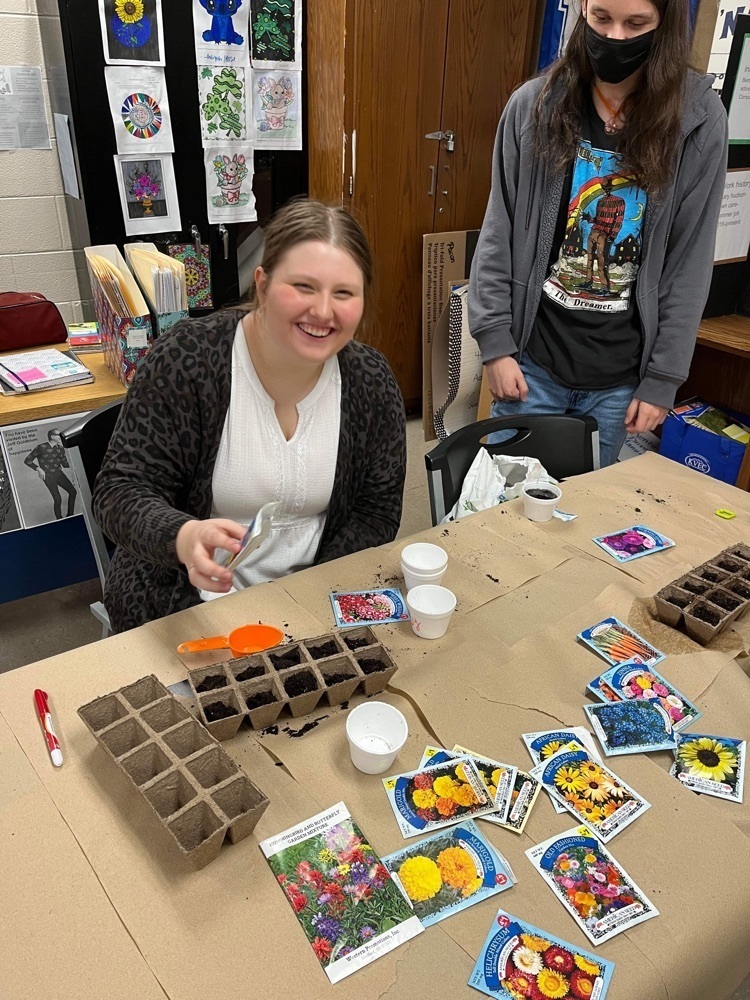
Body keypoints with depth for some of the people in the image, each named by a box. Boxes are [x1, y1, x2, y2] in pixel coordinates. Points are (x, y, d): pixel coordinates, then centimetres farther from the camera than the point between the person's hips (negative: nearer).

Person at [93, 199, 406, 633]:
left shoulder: (371, 380, -6)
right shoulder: (187, 359, -15)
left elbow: (379, 509, 1)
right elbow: (122, 490, -13)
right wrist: (183, 538, -34)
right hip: (182, 610, -2)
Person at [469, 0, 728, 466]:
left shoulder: (700, 120, -4)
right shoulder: (535, 104, -3)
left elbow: (690, 264, -2)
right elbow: (498, 233, 0)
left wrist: (663, 378, -3)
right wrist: (495, 342, -5)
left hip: (621, 374, 1)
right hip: (533, 357, 0)